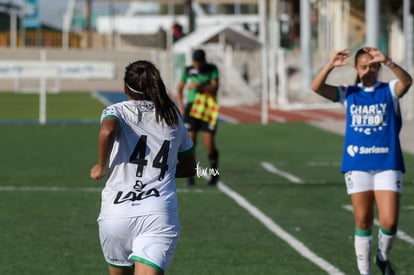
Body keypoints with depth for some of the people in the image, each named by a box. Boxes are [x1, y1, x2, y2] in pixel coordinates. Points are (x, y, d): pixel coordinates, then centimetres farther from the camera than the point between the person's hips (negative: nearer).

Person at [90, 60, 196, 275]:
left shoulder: (117, 111, 6)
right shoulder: (173, 119, 17)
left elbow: (107, 131, -19)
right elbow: (189, 167, 27)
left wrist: (101, 167, -4)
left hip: (116, 214, -1)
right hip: (160, 215, 1)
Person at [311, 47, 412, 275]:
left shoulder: (389, 90, 4)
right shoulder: (349, 93, 9)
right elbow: (317, 87, -5)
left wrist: (387, 61, -35)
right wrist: (330, 66, -22)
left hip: (387, 164, -1)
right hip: (357, 165, 1)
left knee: (389, 222, -8)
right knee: (363, 221, 3)